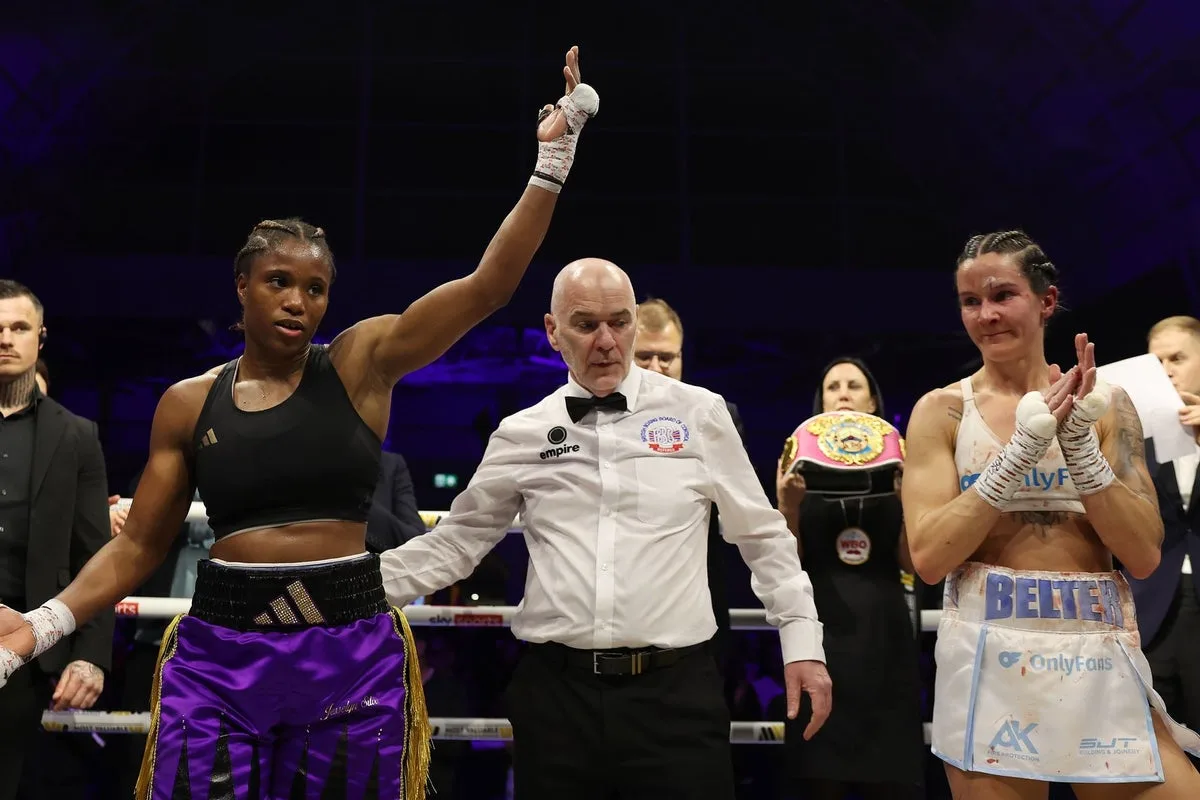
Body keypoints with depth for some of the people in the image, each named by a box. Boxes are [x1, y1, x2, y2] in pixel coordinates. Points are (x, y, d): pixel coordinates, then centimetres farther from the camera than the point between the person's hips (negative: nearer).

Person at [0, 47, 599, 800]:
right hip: (218, 655, 1)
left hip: (351, 652, -1)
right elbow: (139, 545, 8)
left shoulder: (362, 361, -2)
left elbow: (489, 286, -9)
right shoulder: (189, 402, 3)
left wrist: (553, 156, -13)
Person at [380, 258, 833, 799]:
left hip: (676, 691, -1)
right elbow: (456, 541, 11)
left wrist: (802, 642, 3)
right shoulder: (521, 434, 5)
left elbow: (762, 536, 7)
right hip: (556, 691, 2)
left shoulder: (699, 413, 1)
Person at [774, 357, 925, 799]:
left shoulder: (895, 469, 7)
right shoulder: (803, 468, 4)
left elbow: (910, 562, 2)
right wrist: (788, 505, -14)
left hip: (883, 634, 1)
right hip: (820, 631, -1)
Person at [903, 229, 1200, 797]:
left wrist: (1079, 441, -15)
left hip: (1104, 662, 2)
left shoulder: (1104, 404, 4)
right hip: (989, 660, -2)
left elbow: (1144, 555, -2)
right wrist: (1022, 447, -17)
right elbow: (928, 557, -11)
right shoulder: (942, 410, -2)